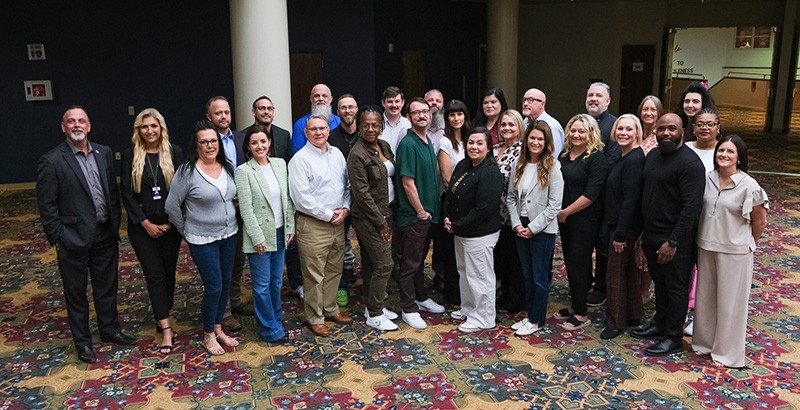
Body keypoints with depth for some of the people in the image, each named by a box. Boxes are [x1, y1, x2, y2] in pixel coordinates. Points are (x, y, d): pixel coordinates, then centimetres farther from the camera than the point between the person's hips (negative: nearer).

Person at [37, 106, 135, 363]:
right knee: (76, 293, 11)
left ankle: (110, 330, 35)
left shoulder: (105, 154, 4)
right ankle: (82, 340, 26)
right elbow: (47, 206, -9)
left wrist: (115, 226, 6)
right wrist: (58, 239, -10)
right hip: (74, 239, -4)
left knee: (107, 287, 17)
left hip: (105, 236, 4)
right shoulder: (51, 161, -11)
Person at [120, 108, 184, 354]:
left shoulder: (174, 153, -1)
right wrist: (146, 223, -10)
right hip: (142, 226, -1)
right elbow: (127, 193, -3)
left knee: (168, 272, 10)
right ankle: (166, 329, 1)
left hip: (170, 224, 1)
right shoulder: (130, 155, -2)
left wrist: (172, 221, -8)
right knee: (155, 275, -1)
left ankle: (163, 316, 29)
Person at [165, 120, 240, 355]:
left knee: (225, 284, 13)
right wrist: (186, 231, 0)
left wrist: (231, 224, 12)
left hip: (229, 235, 6)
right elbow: (171, 206, -8)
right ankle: (208, 335, 19)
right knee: (213, 287, -2)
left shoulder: (227, 167, 3)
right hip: (203, 240, -6)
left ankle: (217, 328, 31)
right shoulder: (187, 172, -14)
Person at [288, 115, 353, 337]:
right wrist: (329, 215, -14)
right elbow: (301, 198, -17)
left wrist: (345, 208, -2)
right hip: (313, 225, -6)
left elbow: (347, 185, 15)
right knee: (315, 275, 2)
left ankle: (331, 309, 33)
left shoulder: (337, 154, 10)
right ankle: (315, 318, 15)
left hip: (338, 223, 7)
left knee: (334, 270, 17)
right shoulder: (300, 159, -11)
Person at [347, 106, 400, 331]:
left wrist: (388, 218, 9)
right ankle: (374, 315, 6)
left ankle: (374, 307, 25)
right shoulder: (357, 154, -16)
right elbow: (362, 193, -18)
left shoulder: (384, 146, 7)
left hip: (386, 213, 7)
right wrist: (381, 223, -14)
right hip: (368, 217, -7)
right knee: (384, 264, -6)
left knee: (370, 262, 16)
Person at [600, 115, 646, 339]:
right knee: (628, 269, 18)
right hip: (617, 224, 10)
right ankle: (633, 315, 32)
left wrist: (621, 233, -21)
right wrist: (615, 229, 13)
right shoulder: (624, 157, 9)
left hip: (625, 226, -10)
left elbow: (630, 199, -23)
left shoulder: (634, 159, -20)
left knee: (616, 273, 1)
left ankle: (616, 322, 14)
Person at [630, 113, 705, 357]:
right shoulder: (653, 155, 9)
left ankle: (673, 338, 17)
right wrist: (642, 231, 15)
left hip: (675, 240, -8)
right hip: (651, 235, 8)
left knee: (676, 288, 5)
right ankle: (659, 325, 36)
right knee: (659, 282, 21)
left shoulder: (689, 162, -17)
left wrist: (673, 242, -23)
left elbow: (691, 207, -22)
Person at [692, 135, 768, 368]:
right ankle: (704, 342, 34)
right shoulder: (707, 179, -1)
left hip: (734, 252, -4)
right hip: (706, 248, 5)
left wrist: (747, 245, 7)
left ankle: (727, 352, 24)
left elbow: (760, 222, -2)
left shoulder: (749, 186, -14)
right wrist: (705, 239, 10)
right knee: (705, 298, 16)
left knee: (730, 302, 8)